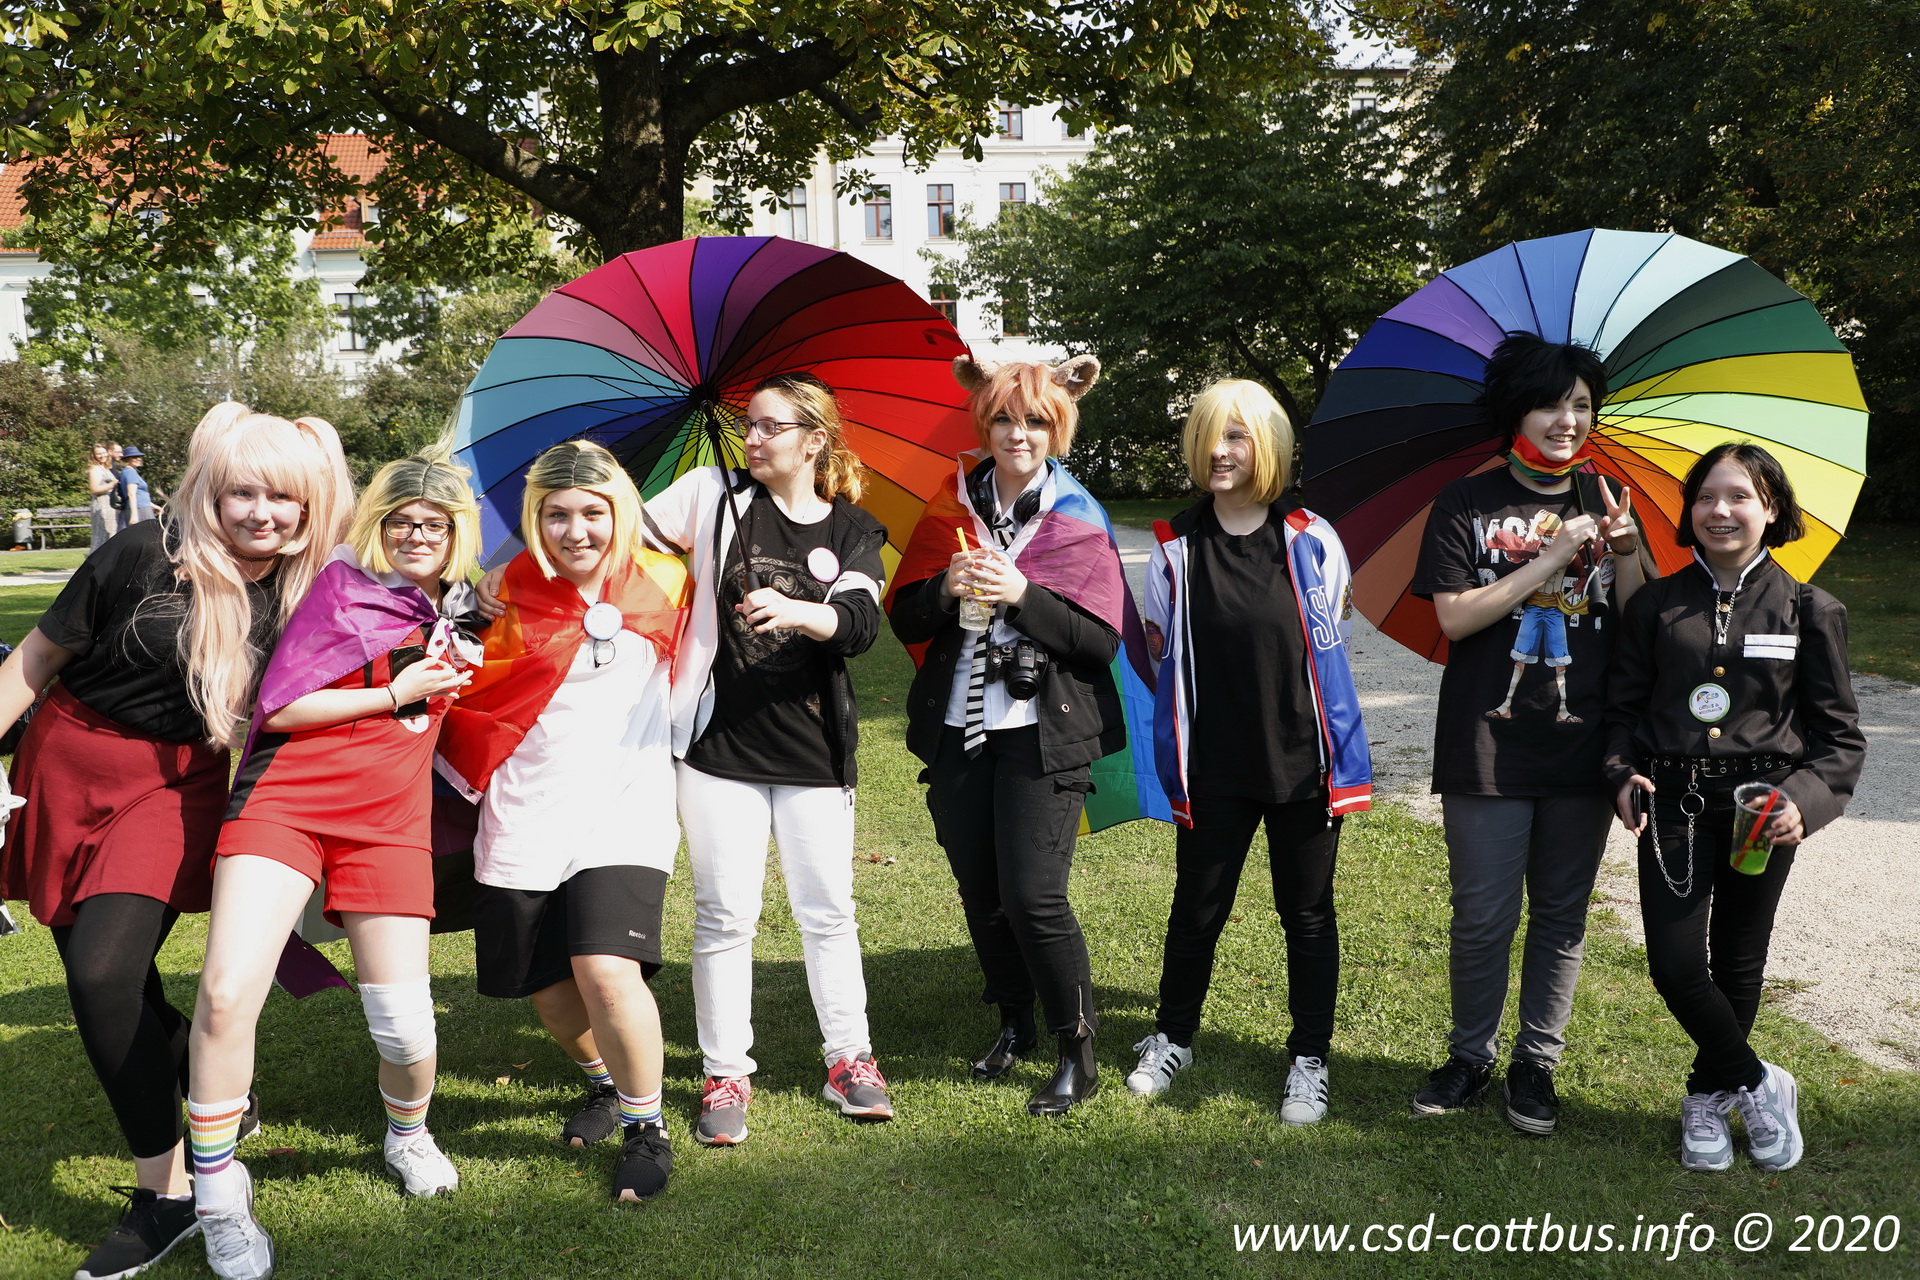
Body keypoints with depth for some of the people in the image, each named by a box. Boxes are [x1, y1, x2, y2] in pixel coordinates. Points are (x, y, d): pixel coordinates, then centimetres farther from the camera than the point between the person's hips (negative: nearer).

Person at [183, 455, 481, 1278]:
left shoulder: (462, 611, 16)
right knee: (228, 993, -20)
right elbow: (278, 706, -6)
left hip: (389, 818, 3)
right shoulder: (343, 582, 1)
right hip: (286, 798, -3)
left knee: (404, 1023, -3)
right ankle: (218, 1192, -1)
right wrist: (395, 694, -7)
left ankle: (408, 1136, 30)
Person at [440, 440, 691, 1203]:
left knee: (607, 970, -20)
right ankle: (606, 1082, 41)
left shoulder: (660, 585, 2)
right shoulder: (509, 600, 0)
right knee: (545, 984, 11)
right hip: (525, 818, 2)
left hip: (623, 810, -2)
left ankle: (646, 1125, 2)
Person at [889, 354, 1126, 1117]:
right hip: (959, 731, 4)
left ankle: (1078, 1053, 7)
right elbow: (905, 621, 5)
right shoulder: (952, 508, 8)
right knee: (979, 892, 11)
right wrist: (947, 586, -15)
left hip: (1041, 736, -4)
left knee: (1032, 895, -9)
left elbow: (1104, 640, -8)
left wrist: (1022, 594, -19)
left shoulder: (1078, 521, 0)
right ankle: (1014, 1025, 31)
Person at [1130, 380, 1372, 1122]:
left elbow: (1332, 642, 5)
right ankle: (1172, 1039, 33)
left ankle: (1309, 1060, 25)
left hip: (1303, 761, -1)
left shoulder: (1310, 540, -4)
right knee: (1196, 909, 11)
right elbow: (1163, 650, 10)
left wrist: (1342, 760, 3)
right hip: (1212, 766, 1)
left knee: (1307, 913, 10)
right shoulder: (1176, 548, -1)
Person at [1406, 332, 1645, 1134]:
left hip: (1582, 745, 3)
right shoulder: (1467, 505, -1)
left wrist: (1626, 550, -13)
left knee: (1561, 915, 10)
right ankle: (1470, 1057, 23)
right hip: (1488, 746, -3)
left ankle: (1536, 1065, 24)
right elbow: (1454, 616, -11)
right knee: (1483, 917, 3)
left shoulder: (1605, 502, 8)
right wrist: (1549, 562, -15)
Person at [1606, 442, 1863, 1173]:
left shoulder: (1808, 611, 1)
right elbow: (1624, 706, 8)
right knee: (1675, 966, -8)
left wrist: (1805, 799, -15)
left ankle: (1710, 1095, 34)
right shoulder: (1656, 606, 4)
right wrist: (1623, 773, -10)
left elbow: (1838, 733, 2)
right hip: (1673, 804, 1)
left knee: (1738, 966, 11)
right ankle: (1759, 1085, 16)